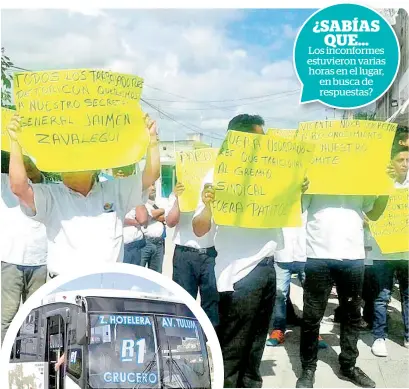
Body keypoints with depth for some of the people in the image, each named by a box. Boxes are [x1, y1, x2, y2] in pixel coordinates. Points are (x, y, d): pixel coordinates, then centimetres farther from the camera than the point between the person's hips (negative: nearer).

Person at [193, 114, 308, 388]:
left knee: (256, 343, 17)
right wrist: (208, 206, -32)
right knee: (232, 349, -2)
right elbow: (200, 230, -12)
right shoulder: (219, 175, -8)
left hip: (266, 267, 7)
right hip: (240, 272, -7)